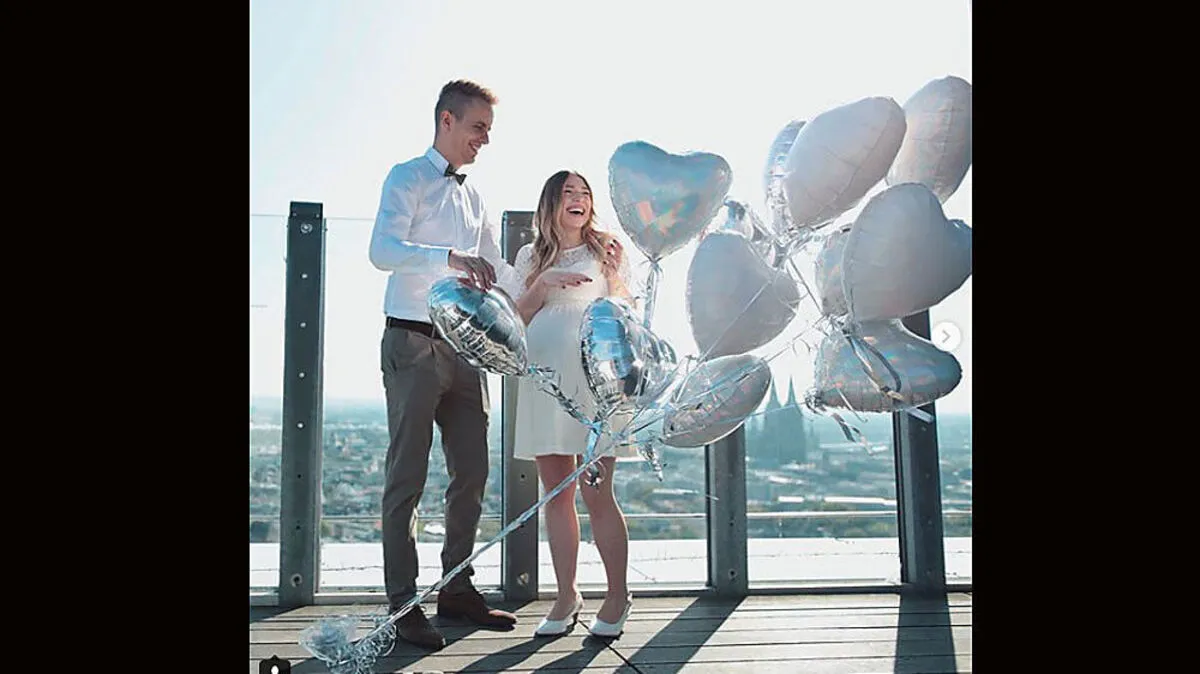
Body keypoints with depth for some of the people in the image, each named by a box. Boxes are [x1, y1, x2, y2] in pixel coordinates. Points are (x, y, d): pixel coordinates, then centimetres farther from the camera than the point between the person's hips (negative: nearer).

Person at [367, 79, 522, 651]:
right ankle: (404, 604, 6)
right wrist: (450, 257, -34)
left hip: (465, 346, 7)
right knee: (407, 476, -2)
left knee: (472, 472, 8)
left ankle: (457, 588, 21)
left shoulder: (473, 196, 19)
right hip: (414, 342, -7)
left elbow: (496, 271, 25)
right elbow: (383, 250, -20)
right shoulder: (407, 179, -2)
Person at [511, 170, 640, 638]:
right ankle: (566, 596, 15)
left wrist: (616, 278, -9)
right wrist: (542, 285, -5)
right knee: (556, 493, 5)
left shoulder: (606, 249, 9)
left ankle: (617, 596, 9)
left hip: (593, 375, -3)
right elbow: (518, 317, 10)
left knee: (596, 493, -5)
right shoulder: (531, 256, 15)